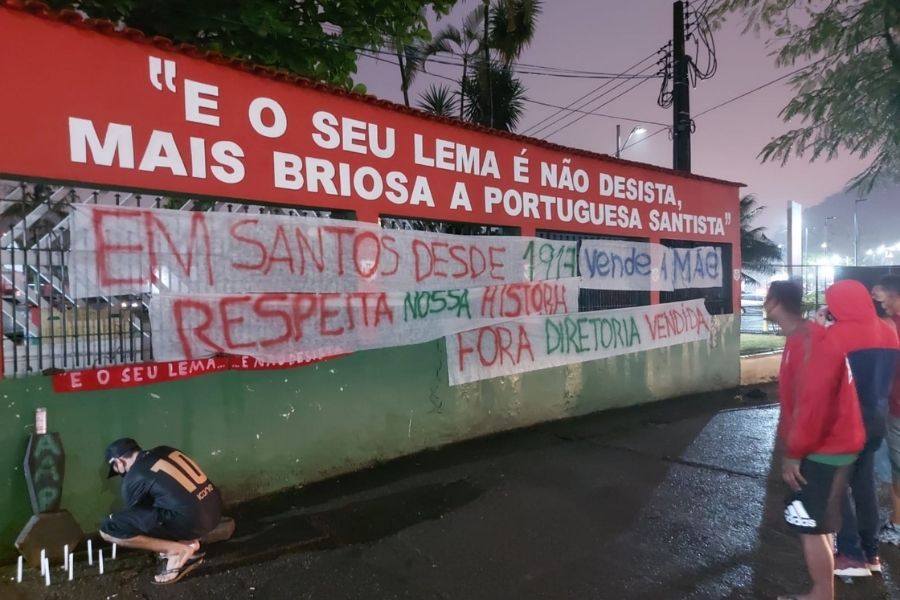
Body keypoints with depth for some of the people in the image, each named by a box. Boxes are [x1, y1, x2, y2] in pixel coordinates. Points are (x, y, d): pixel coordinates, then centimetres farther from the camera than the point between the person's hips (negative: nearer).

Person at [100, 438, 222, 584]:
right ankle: (188, 542, 16)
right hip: (215, 508, 8)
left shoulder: (132, 479, -2)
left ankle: (180, 551, 0)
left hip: (192, 520, -8)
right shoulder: (164, 450, 17)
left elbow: (134, 516, 15)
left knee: (108, 529, -1)